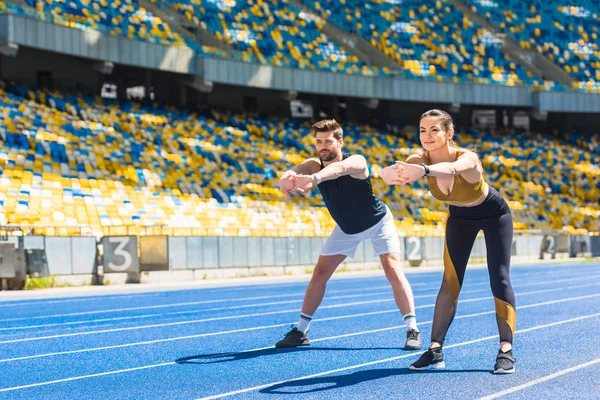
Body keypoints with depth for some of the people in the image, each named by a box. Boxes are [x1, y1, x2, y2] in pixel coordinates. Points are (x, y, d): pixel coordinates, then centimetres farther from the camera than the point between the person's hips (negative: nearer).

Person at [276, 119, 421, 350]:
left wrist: (313, 179, -77)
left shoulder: (356, 162, -32)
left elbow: (340, 168, -56)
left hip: (378, 222, -4)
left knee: (393, 270, -18)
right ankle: (300, 331, 10)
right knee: (320, 274, 0)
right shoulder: (314, 165, -20)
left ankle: (412, 329, -10)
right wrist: (286, 179, -68)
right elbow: (295, 171, -42)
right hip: (346, 228, 4)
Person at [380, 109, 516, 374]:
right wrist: (392, 173, -73)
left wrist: (423, 171, -85)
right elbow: (389, 172, -48)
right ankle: (435, 351, -2)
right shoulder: (420, 160, -27)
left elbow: (452, 168, -63)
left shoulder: (468, 158, -39)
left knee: (499, 279, -11)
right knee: (450, 281, -3)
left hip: (494, 215, -4)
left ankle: (506, 350, -6)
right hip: (460, 217, 4)